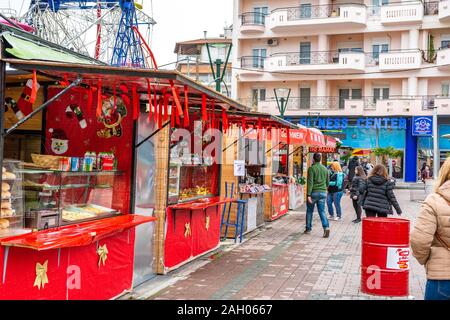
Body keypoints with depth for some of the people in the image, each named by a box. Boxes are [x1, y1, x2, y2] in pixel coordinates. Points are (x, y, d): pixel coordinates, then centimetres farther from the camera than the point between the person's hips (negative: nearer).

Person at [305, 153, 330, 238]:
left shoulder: (312, 168, -9)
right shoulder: (325, 169, 8)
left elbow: (310, 182, -15)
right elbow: (327, 182, 15)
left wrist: (308, 195, -16)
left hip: (314, 192, -4)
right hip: (323, 192, 4)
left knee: (309, 211, 11)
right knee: (322, 211, 5)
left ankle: (308, 228, 20)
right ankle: (326, 227, -14)